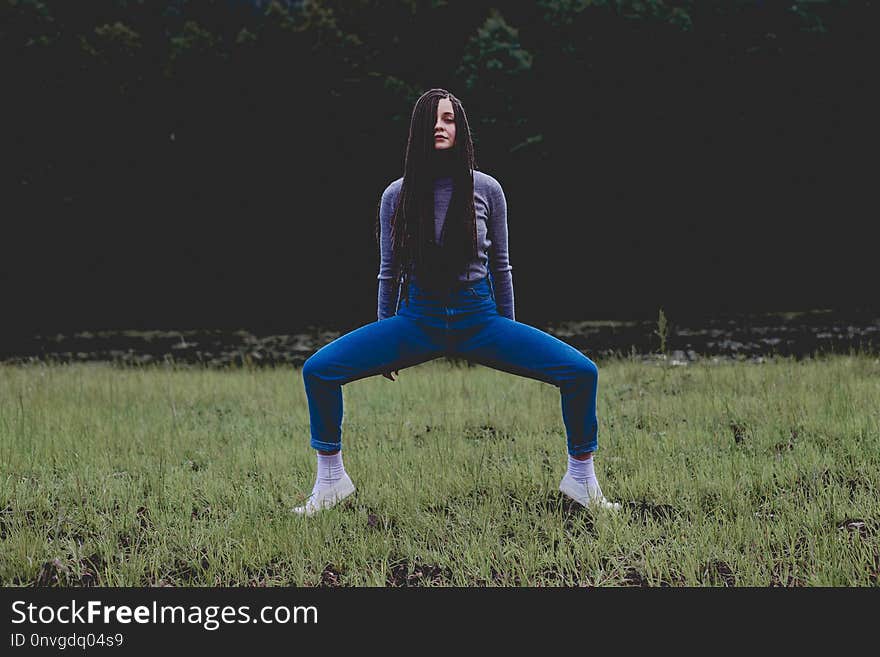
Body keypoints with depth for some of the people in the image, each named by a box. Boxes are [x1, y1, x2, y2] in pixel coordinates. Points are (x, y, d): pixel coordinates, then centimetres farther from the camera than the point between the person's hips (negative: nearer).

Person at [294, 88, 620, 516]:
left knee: (582, 372, -18)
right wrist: (386, 345, 13)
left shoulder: (486, 190, -2)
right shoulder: (397, 196, -1)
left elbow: (499, 267, 8)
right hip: (417, 319, 0)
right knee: (318, 370, -19)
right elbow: (389, 272, 9)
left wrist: (507, 337, 12)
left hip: (479, 319, 0)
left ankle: (581, 479, 4)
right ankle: (330, 480, -1)